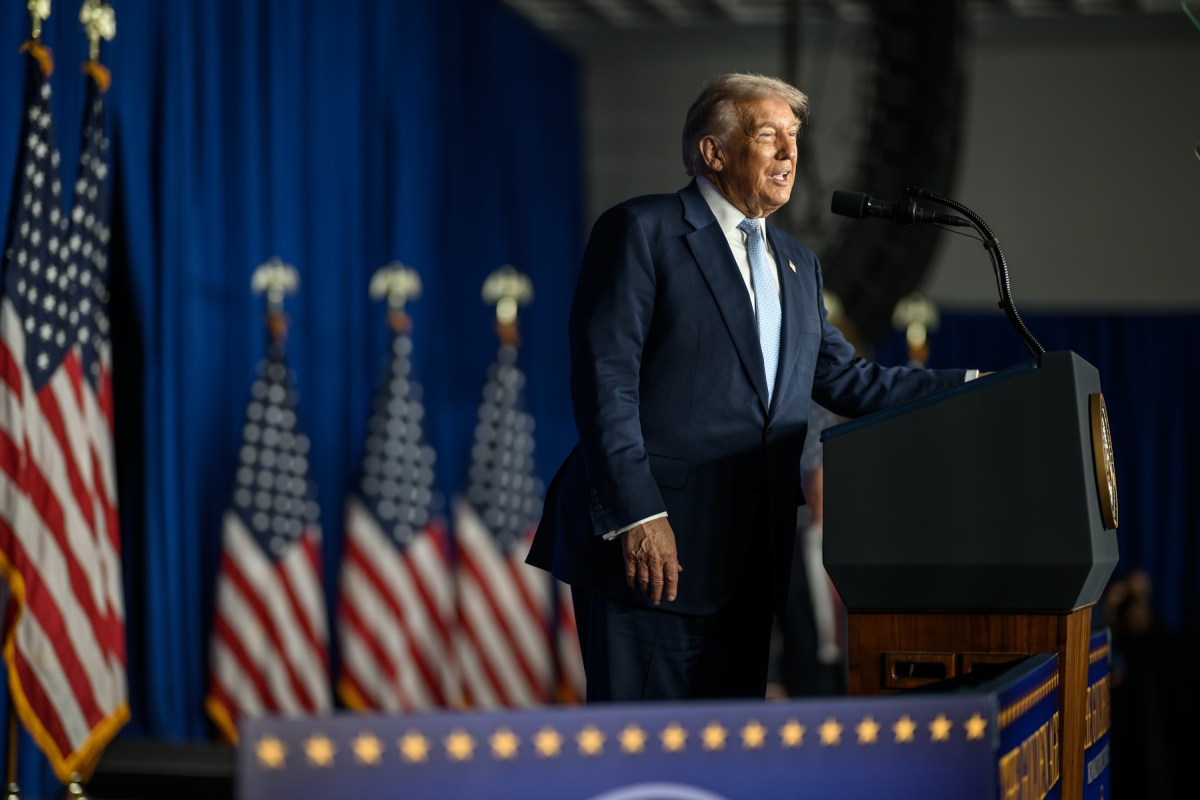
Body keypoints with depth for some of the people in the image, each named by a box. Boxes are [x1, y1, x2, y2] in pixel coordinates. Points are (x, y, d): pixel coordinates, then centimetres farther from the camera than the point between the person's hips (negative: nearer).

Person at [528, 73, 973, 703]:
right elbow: (604, 380, -10)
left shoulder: (798, 266, 22)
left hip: (747, 564, 7)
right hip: (654, 553, -7)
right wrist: (637, 515, -18)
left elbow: (846, 381, 23)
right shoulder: (641, 231, -2)